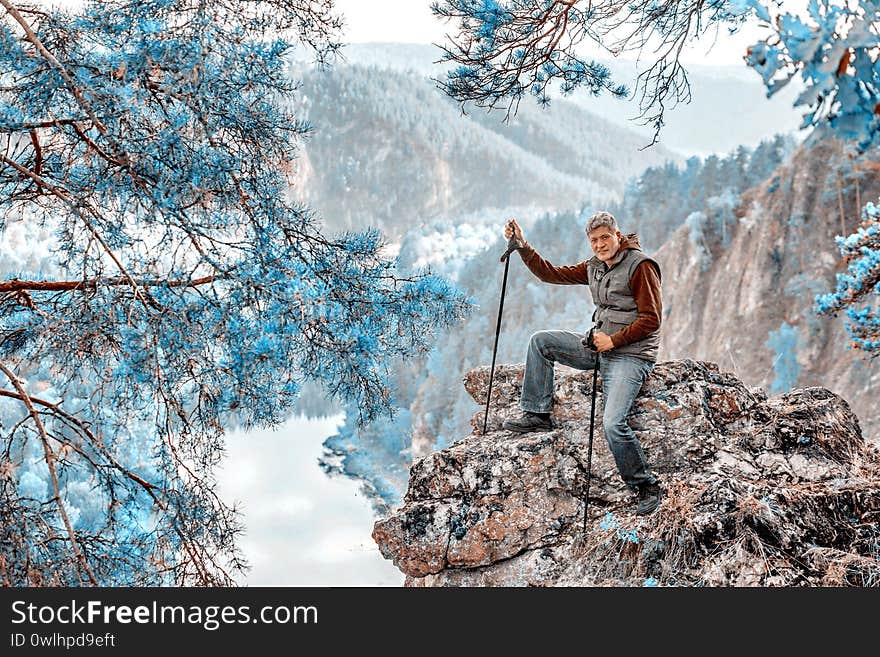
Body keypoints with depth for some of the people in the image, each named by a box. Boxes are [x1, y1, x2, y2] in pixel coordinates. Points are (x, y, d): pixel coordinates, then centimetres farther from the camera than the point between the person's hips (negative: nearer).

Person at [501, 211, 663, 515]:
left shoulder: (641, 266, -12)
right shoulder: (593, 267, 11)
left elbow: (651, 319, -15)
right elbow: (550, 273, 15)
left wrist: (613, 340, -17)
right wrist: (522, 246, 6)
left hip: (630, 354, -8)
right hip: (601, 345, 8)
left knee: (613, 423, -25)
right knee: (541, 340, 5)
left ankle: (646, 487, -9)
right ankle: (536, 414, 10)